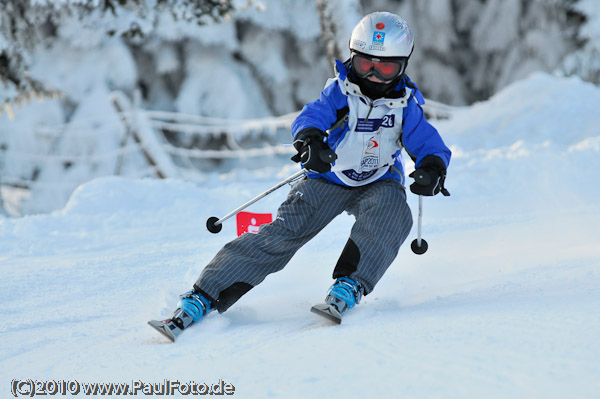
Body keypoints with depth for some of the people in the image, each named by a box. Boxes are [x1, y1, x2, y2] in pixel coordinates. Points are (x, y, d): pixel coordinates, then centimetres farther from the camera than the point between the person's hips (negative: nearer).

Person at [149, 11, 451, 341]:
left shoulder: (405, 104, -4)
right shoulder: (339, 91, -9)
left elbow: (427, 141, -10)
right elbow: (311, 117, -24)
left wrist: (433, 168, -34)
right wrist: (309, 140, -49)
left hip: (378, 184, 2)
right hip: (328, 178, -2)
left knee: (390, 213, -35)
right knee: (283, 233, -20)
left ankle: (348, 289, -41)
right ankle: (201, 299, -24)